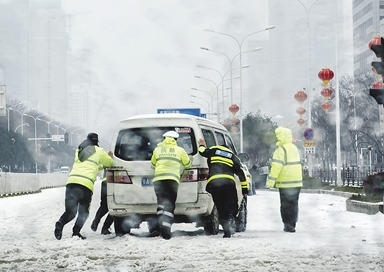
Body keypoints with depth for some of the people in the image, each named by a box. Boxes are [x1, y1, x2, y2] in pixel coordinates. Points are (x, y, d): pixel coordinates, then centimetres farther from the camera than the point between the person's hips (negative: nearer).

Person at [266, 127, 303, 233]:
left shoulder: (281, 150, -15)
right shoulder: (294, 148, 14)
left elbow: (276, 166, -21)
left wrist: (271, 180, -20)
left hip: (285, 183, -8)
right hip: (297, 182, 8)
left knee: (286, 205, -1)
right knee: (294, 204, 12)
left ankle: (288, 225, -2)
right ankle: (292, 224, 16)